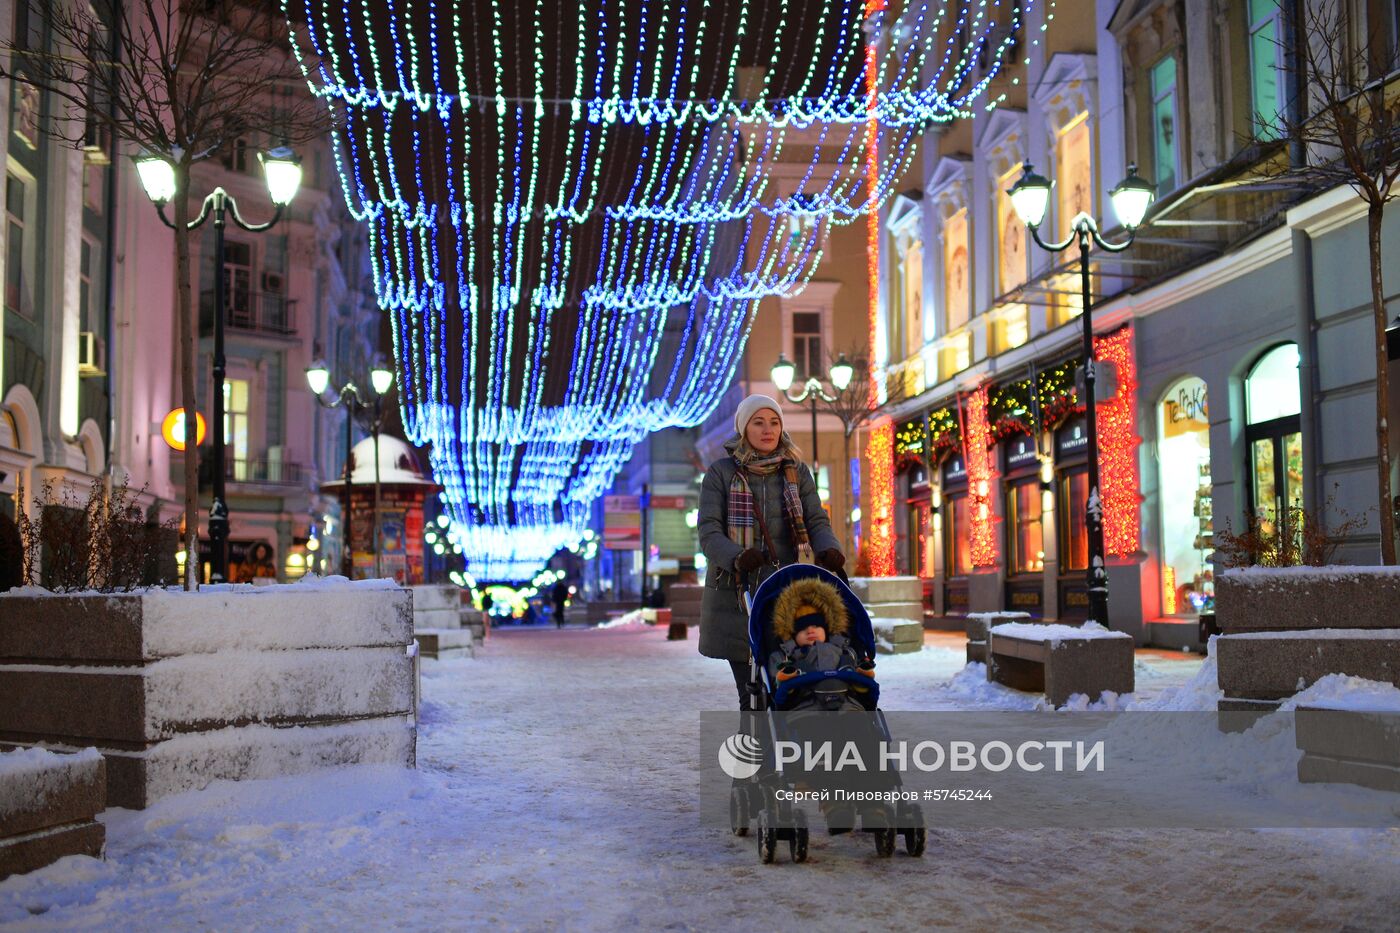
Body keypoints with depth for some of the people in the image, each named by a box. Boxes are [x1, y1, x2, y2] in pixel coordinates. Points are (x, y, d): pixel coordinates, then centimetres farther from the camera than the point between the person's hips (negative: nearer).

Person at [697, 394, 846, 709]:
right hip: (735, 596, -2)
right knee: (752, 694, -3)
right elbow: (709, 533, -8)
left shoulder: (797, 472, 9)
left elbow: (817, 522, 1)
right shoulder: (720, 473, 1)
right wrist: (738, 559, -29)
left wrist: (829, 551, -22)